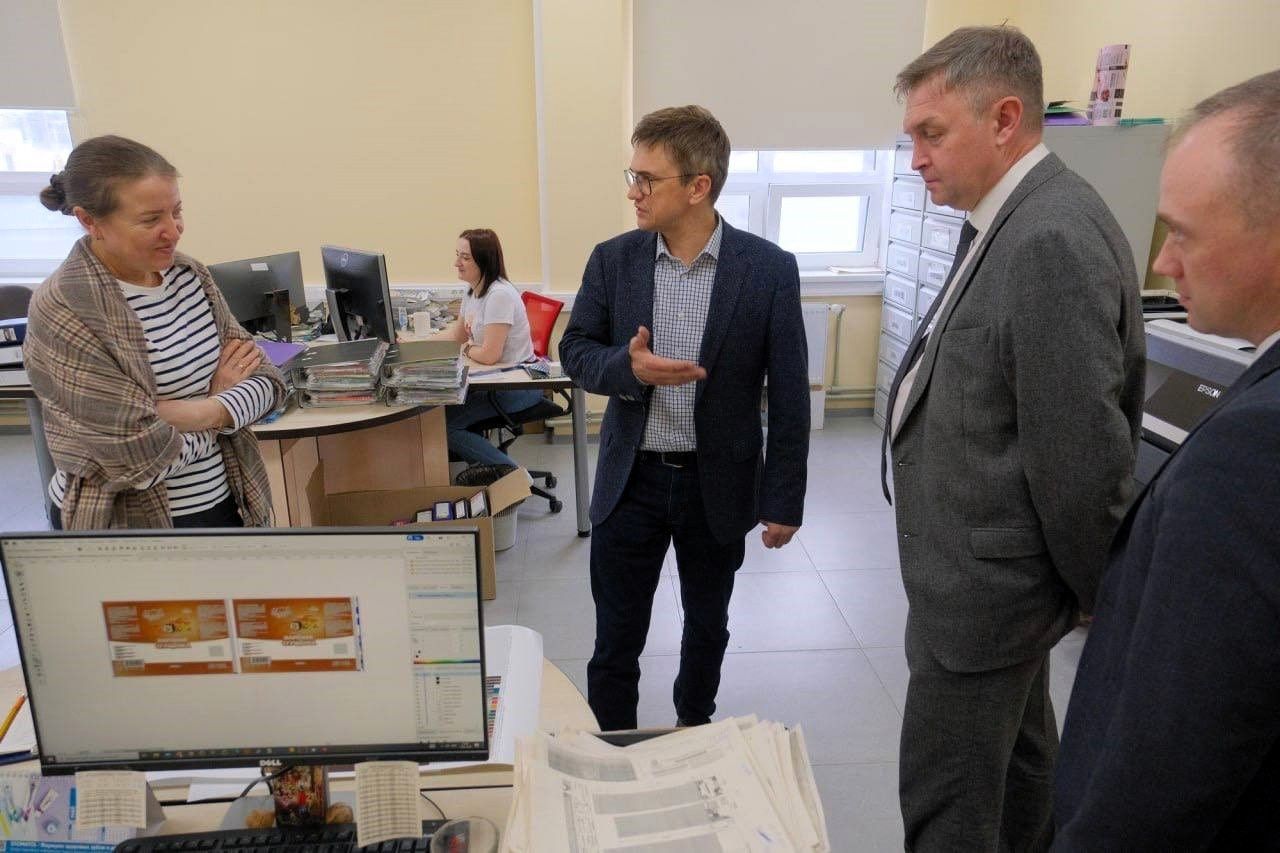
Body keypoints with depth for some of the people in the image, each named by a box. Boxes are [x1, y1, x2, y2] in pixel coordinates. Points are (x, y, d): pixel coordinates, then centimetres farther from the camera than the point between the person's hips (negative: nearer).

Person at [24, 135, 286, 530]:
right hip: (129, 526, -5)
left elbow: (265, 379, -4)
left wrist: (201, 412, -21)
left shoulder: (190, 274, -2)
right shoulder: (62, 311, -19)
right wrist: (218, 398, -9)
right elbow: (142, 457, -23)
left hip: (227, 502, 5)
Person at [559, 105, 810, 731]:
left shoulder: (769, 269, -10)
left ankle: (694, 726, 46)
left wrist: (783, 500, -5)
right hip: (630, 480, 1)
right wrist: (628, 369, -19)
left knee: (707, 624, 20)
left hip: (718, 484, 0)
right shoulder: (612, 261, -4)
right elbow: (575, 351, 4)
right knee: (616, 635, 9)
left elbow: (788, 394, -6)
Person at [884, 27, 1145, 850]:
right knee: (1018, 758, 25)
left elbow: (1081, 443, -21)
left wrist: (1099, 589, -9)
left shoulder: (1052, 238, -23)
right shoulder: (1015, 222, 8)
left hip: (987, 576, -9)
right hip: (991, 562, 9)